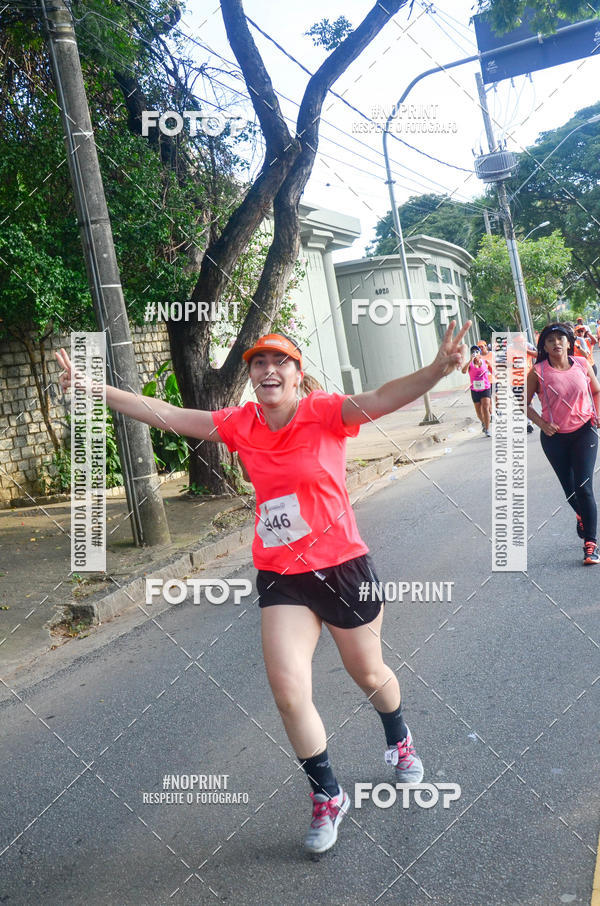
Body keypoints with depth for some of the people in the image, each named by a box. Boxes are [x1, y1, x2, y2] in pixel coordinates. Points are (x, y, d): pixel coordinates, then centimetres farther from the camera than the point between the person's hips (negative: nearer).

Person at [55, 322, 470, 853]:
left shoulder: (325, 413, -14)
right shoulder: (241, 425, -2)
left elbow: (382, 399, -32)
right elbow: (165, 414, 2)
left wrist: (436, 370, -50)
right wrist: (91, 389, 2)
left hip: (343, 567, -3)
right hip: (280, 578, 3)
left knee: (369, 674, 16)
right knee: (289, 693, -3)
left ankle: (399, 741, 52)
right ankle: (327, 797, 22)